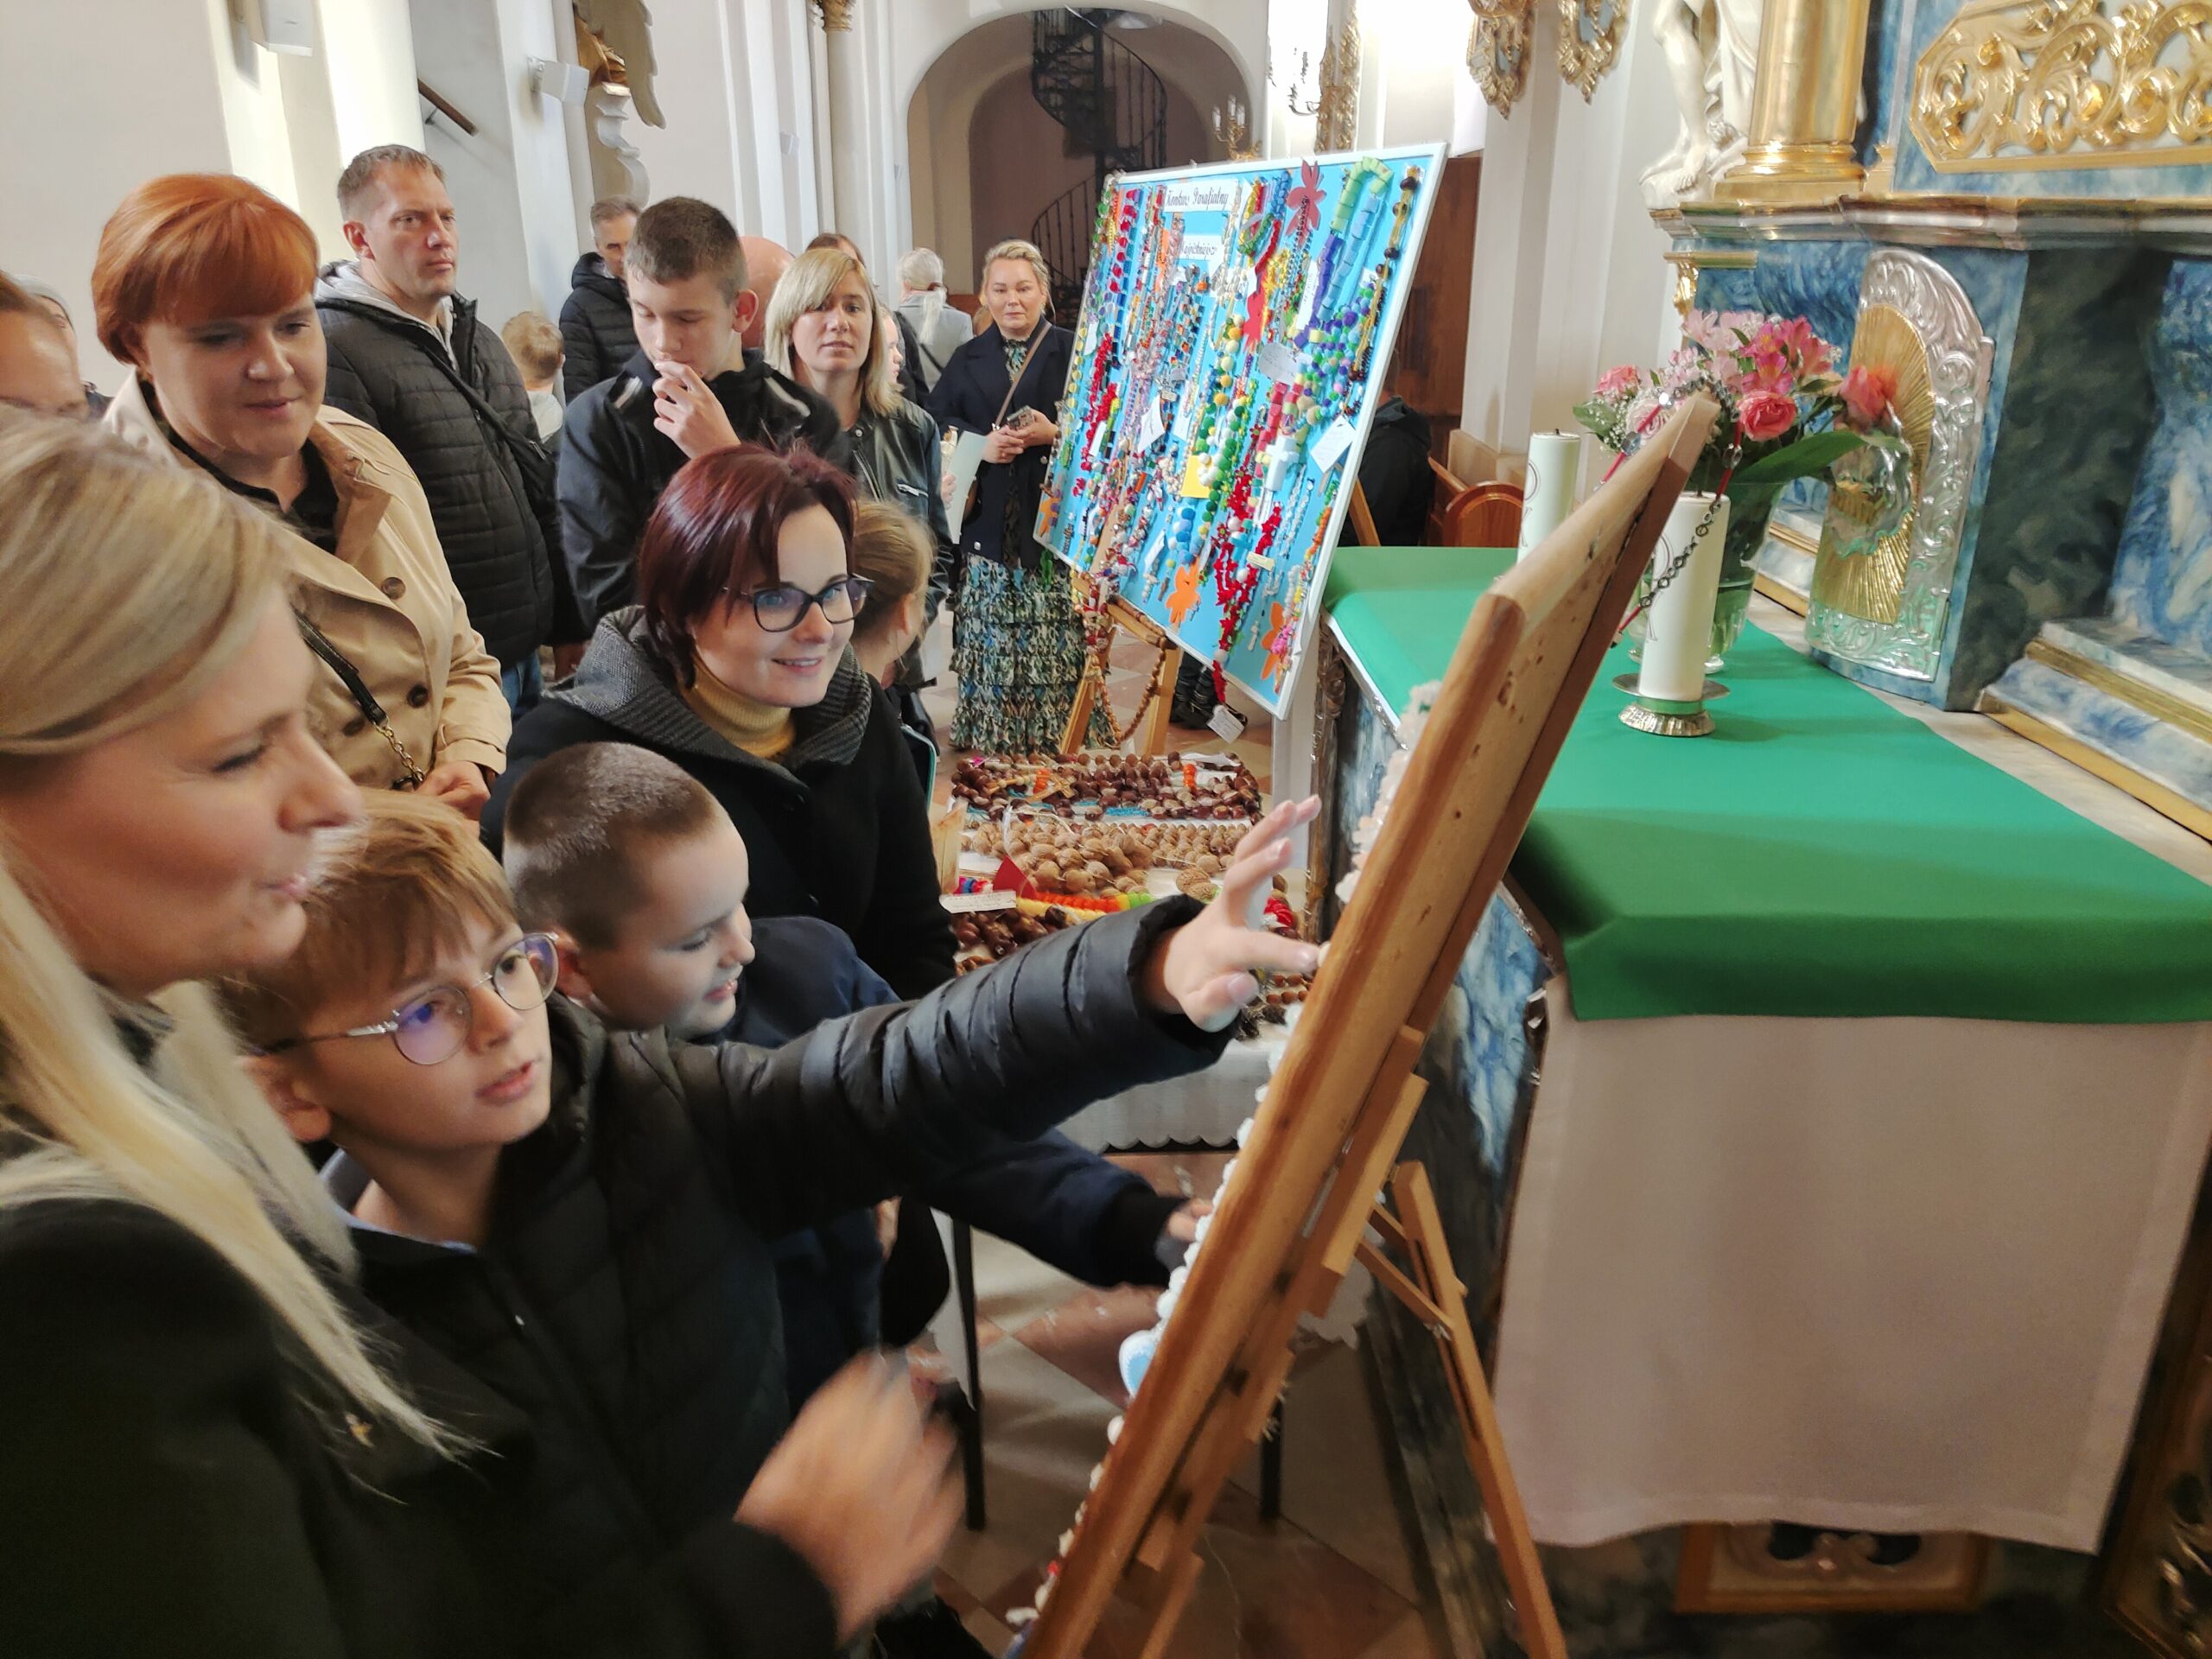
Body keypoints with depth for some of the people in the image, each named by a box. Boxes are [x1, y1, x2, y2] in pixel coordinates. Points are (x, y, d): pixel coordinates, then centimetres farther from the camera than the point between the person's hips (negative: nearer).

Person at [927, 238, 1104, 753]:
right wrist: (980, 443, -11)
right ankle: (991, 741, 14)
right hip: (989, 525, 3)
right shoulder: (967, 359, 14)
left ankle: (1063, 736, 8)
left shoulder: (1075, 352, 4)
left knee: (1059, 640, -2)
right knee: (992, 642, 4)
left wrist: (1056, 435, -16)